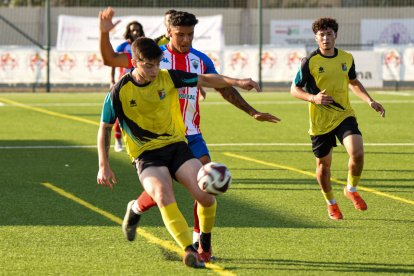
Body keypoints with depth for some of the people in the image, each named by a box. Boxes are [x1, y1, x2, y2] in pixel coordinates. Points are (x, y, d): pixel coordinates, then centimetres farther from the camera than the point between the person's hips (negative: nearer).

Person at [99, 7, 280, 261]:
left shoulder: (201, 60, 5)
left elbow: (224, 88, 14)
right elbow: (110, 59, -5)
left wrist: (252, 112, 9)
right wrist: (104, 33, -21)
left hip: (191, 136, 3)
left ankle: (199, 242, 2)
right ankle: (136, 210, 28)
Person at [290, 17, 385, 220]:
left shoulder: (346, 58, 1)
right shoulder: (310, 62, -11)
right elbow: (294, 89, -5)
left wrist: (370, 101, 6)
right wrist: (313, 98, -23)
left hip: (344, 115, 2)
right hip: (320, 121, -2)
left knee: (357, 153, -20)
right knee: (324, 165, 7)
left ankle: (351, 190, 9)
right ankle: (331, 203, 33)